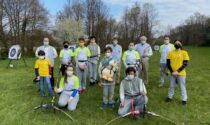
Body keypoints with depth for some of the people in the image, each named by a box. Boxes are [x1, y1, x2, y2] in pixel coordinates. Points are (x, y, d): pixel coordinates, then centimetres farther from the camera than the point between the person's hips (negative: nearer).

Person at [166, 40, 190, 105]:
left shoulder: (184, 53, -4)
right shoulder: (171, 53, 2)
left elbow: (185, 64, -8)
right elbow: (168, 63, 1)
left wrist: (178, 71, -16)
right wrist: (172, 71, -11)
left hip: (181, 73, -2)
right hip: (172, 73, 2)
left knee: (182, 87, 8)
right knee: (171, 86, 14)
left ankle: (184, 99, 22)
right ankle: (170, 97, 30)